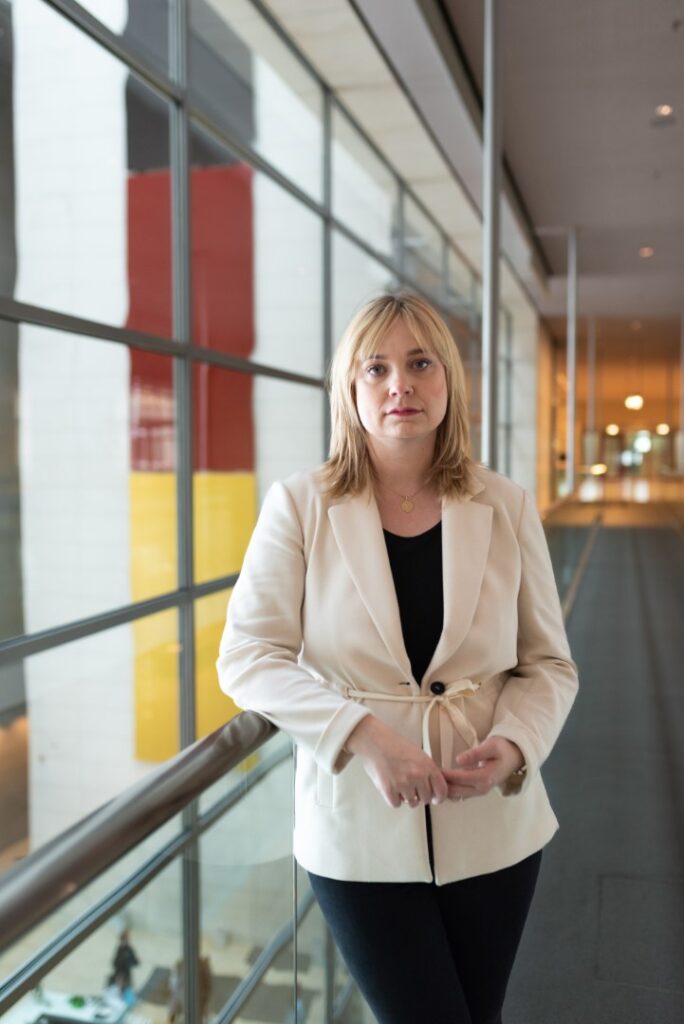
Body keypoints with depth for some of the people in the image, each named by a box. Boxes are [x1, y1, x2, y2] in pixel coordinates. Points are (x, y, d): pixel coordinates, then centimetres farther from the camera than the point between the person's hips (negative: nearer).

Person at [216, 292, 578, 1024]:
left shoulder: (506, 508, -3)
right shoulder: (299, 506, -8)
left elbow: (549, 665, 2)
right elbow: (248, 657, -12)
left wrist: (513, 746, -18)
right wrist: (364, 735, -25)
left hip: (491, 822, 3)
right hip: (360, 827, -2)